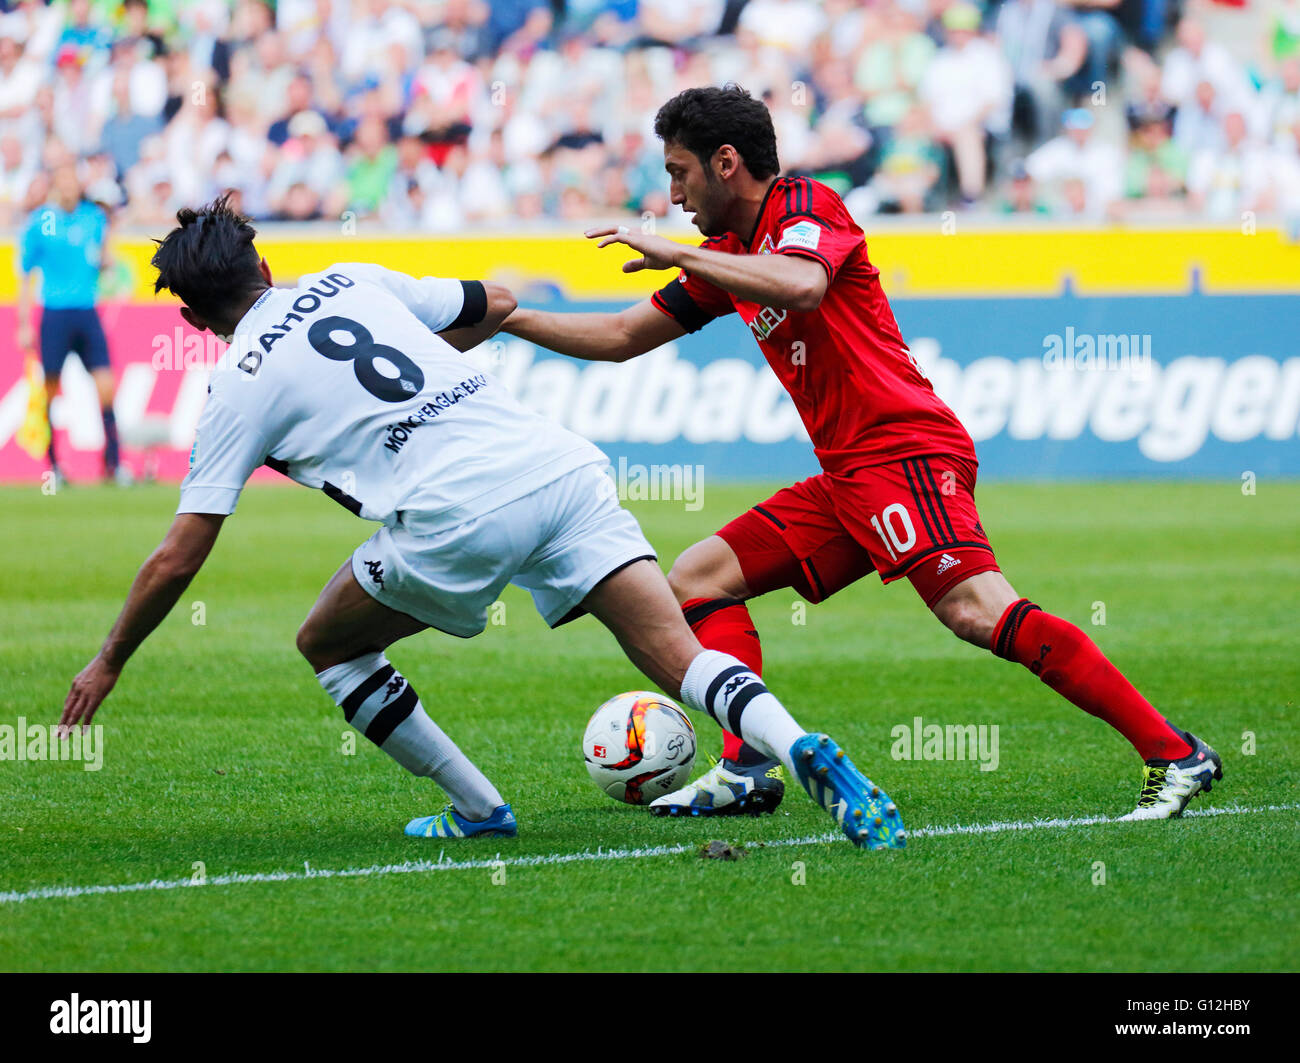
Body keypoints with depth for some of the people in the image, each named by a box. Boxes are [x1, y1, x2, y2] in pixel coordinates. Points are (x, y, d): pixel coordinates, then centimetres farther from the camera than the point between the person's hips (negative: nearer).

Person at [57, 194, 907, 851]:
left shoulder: (242, 385, 11)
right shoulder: (352, 280, 24)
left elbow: (177, 559, 11)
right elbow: (496, 305, 37)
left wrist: (110, 663, 25)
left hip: (459, 518, -5)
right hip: (560, 463, 5)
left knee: (327, 644, 19)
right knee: (677, 657, -3)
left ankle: (479, 810, 18)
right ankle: (803, 749, -30)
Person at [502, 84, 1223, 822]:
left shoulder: (807, 208, -4)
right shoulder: (728, 256, 22)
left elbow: (802, 286, -28)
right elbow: (622, 337, 31)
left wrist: (678, 255, -20)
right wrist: (503, 318, 27)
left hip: (906, 453, -10)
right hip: (847, 478, 10)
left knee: (977, 610, -27)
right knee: (698, 581, 8)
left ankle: (1173, 755, -28)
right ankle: (749, 769, -3)